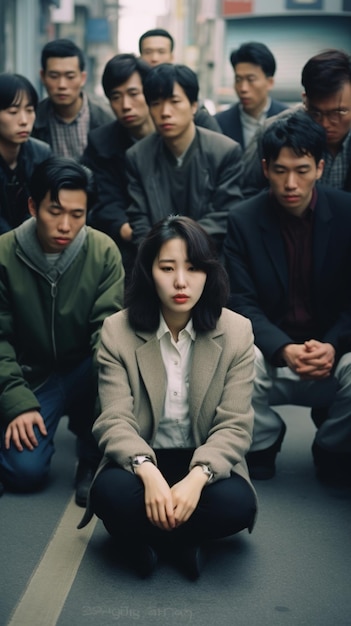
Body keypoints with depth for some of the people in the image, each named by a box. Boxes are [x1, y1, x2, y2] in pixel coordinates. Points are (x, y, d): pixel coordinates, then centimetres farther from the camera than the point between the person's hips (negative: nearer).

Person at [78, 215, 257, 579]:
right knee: (111, 494, -34)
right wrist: (148, 472, -34)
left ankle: (147, 537, -6)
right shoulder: (117, 331, -5)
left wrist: (197, 478, -30)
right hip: (141, 460, -1)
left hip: (206, 462, 1)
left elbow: (234, 426, -10)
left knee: (237, 504, -32)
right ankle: (182, 541, -7)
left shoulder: (236, 332, -5)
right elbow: (115, 421, -13)